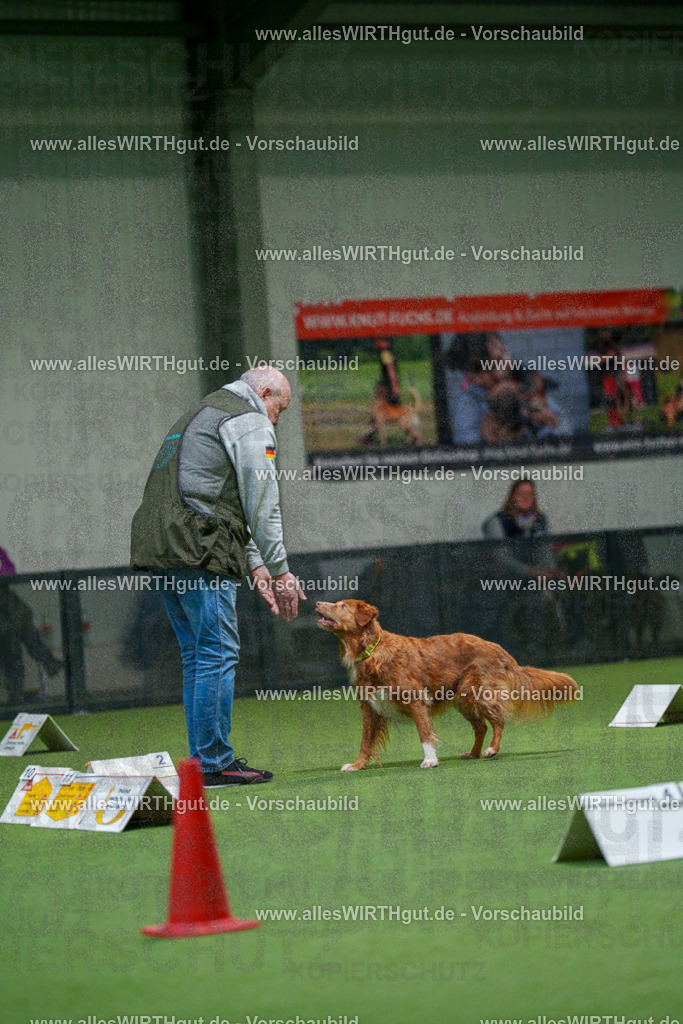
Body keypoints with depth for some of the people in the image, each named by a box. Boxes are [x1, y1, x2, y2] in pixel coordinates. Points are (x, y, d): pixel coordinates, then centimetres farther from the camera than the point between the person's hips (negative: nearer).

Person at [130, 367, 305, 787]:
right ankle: (215, 764, -7)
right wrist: (280, 570, -3)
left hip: (159, 547, 10)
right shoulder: (251, 422, 0)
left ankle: (203, 761, 14)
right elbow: (262, 504, -6)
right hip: (197, 548, -10)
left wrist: (255, 566, 28)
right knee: (219, 653, -7)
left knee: (197, 655, 13)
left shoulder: (200, 417, 31)